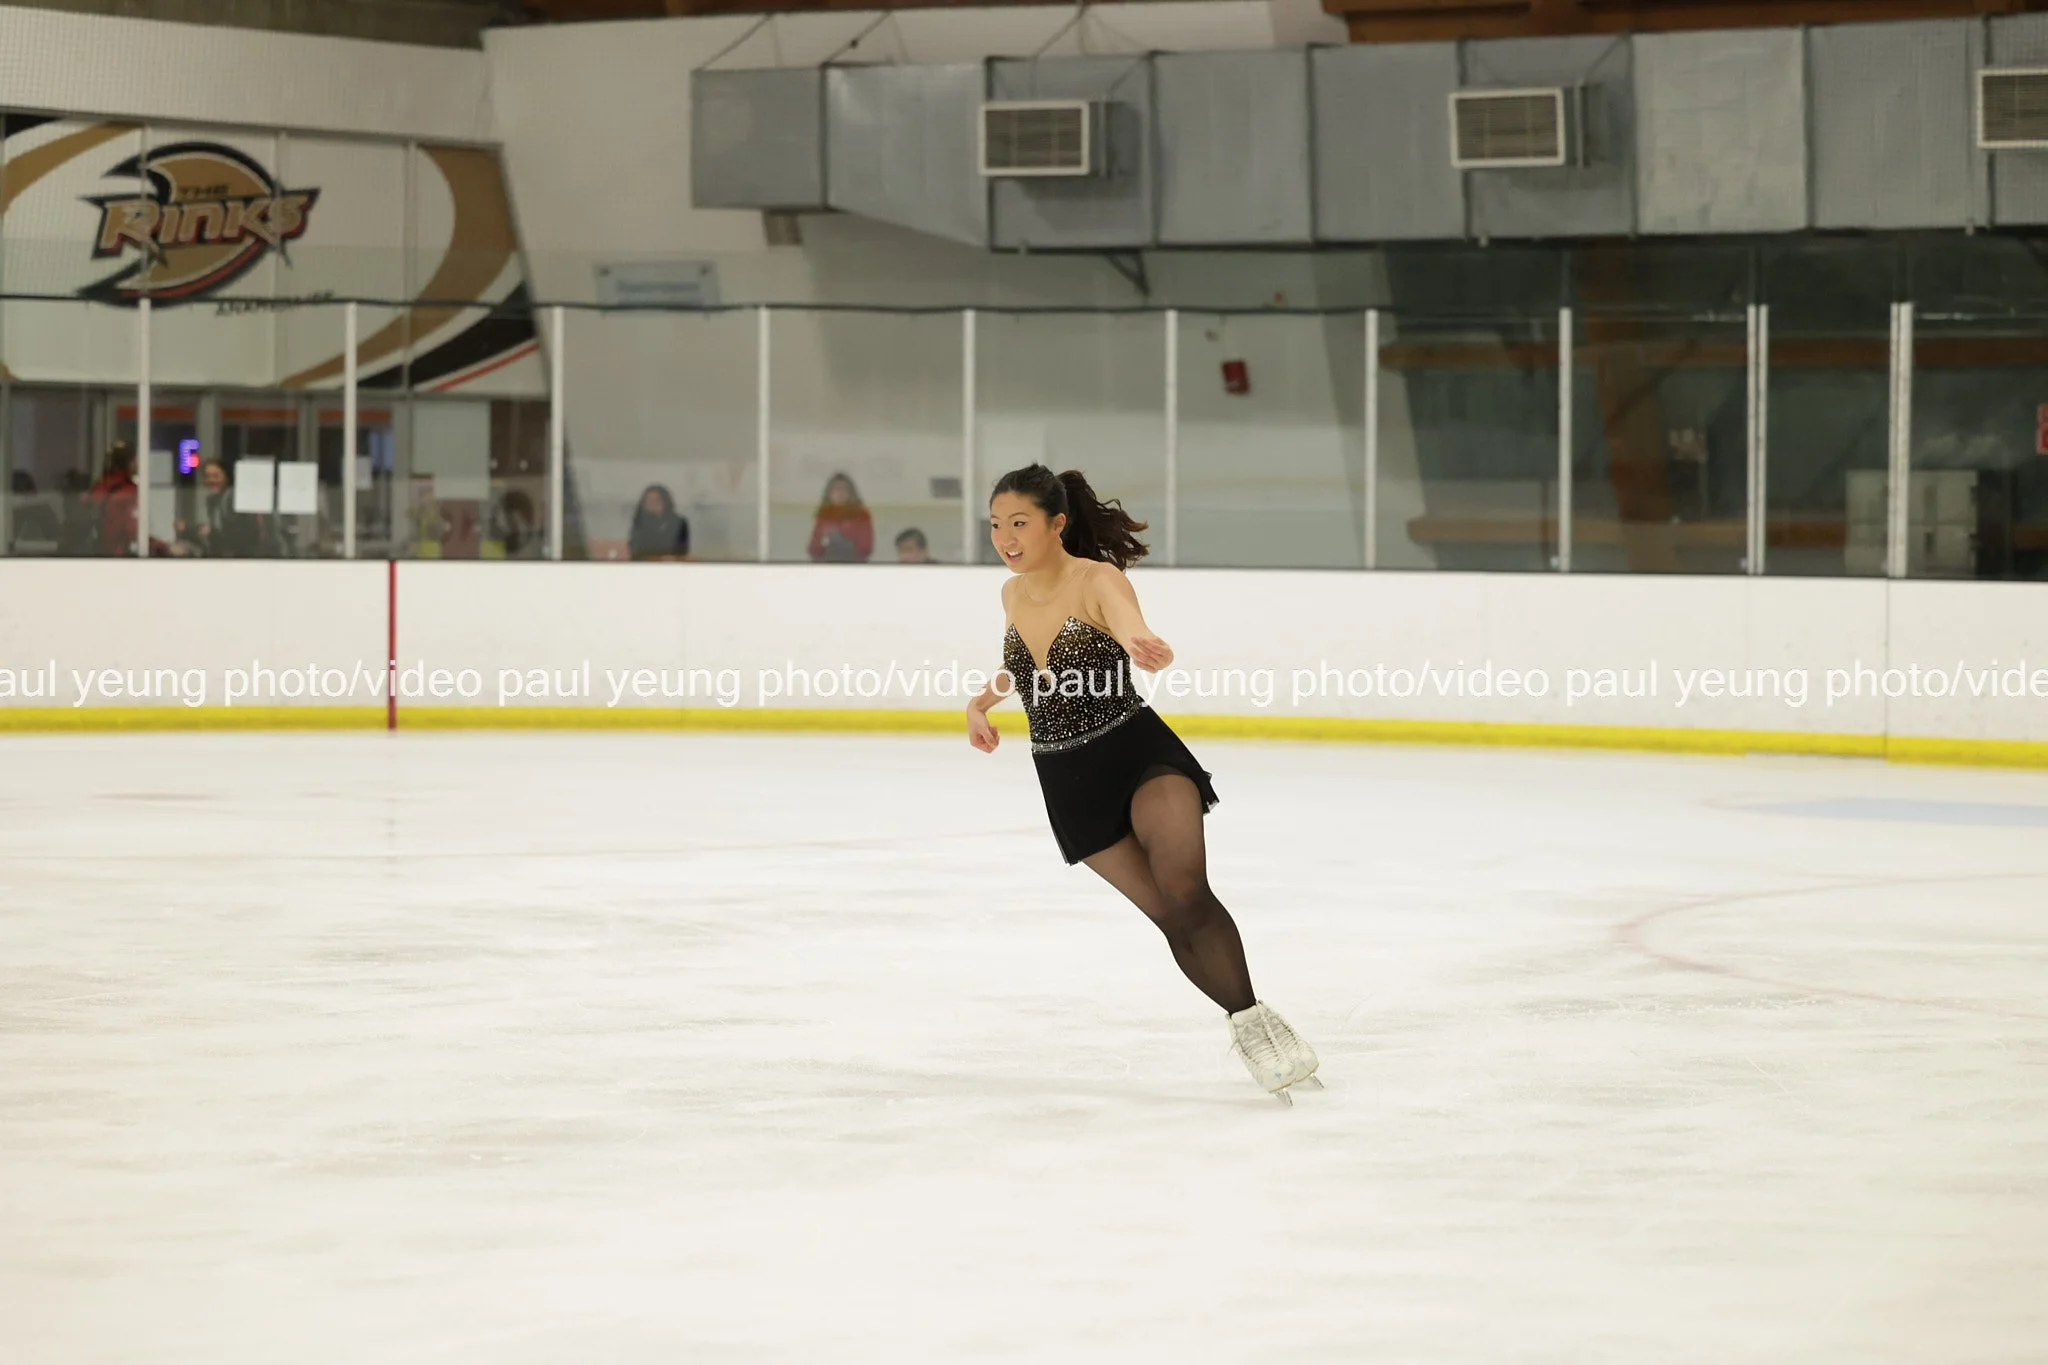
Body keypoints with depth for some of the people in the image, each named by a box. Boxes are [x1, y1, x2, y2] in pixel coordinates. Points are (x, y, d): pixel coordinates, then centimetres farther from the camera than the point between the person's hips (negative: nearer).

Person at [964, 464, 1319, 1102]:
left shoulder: (1098, 582, -17)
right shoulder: (1014, 594, 2)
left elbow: (1131, 629, -41)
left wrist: (1143, 646, -63)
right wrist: (982, 700, 11)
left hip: (1139, 755, -5)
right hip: (1068, 782, 5)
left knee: (1185, 891, -27)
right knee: (1172, 917, 0)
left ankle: (1253, 1018, -17)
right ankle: (1247, 1027, 11)